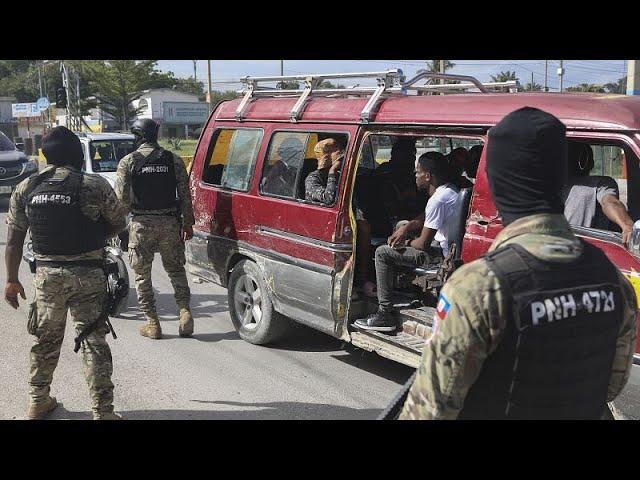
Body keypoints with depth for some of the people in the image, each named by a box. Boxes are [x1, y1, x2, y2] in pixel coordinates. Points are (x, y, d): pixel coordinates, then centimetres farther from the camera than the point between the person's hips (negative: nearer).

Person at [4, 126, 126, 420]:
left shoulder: (25, 188, 2)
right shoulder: (95, 186, -9)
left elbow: (14, 240, 4)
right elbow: (118, 225, 2)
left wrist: (12, 280, 12)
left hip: (47, 274, 3)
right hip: (87, 274, -3)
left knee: (45, 339, 19)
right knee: (93, 341, 2)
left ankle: (38, 402, 32)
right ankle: (102, 411, 4)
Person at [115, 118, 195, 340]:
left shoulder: (128, 162, -4)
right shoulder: (173, 160, 3)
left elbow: (122, 197, -9)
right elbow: (185, 194, 1)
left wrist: (131, 209, 12)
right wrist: (187, 223, 9)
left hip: (141, 224, -2)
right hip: (170, 222, 2)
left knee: (143, 275, 9)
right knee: (175, 270, 16)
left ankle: (152, 323, 9)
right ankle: (184, 311, 1)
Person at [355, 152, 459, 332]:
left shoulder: (438, 200, -23)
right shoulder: (449, 190, 9)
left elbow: (423, 244, -20)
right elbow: (424, 219, 22)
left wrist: (407, 243, 0)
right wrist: (406, 227, 5)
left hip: (443, 257, -11)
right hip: (452, 251, 11)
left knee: (382, 253, -8)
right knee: (402, 225, 26)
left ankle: (385, 315, -5)